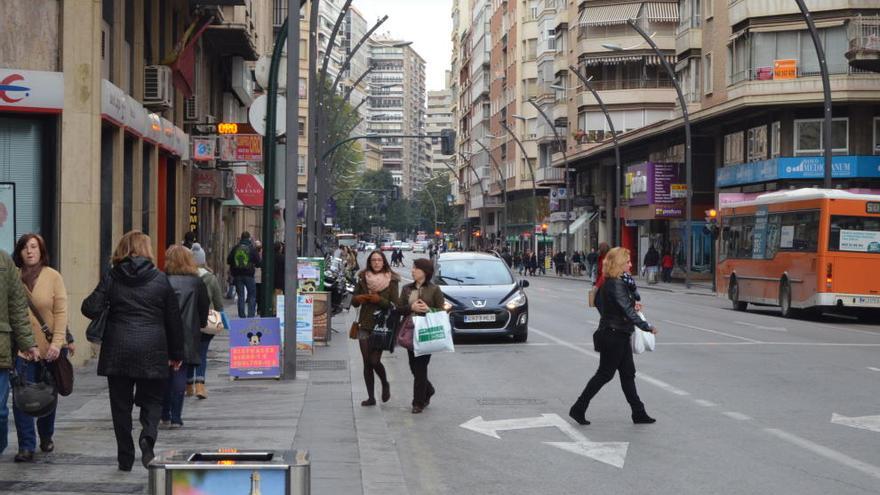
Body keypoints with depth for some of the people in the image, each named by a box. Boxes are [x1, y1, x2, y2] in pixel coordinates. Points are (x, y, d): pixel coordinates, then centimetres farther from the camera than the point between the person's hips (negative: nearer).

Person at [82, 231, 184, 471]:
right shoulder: (160, 279, 2)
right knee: (152, 400, 11)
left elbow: (91, 309, -7)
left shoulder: (111, 278, 1)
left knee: (121, 404, 10)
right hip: (152, 352, 0)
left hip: (118, 351, 0)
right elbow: (173, 319, 4)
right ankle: (148, 435, -17)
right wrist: (176, 353, 12)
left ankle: (125, 457, 12)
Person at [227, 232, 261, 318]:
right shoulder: (252, 248, -7)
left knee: (240, 296, 9)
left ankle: (241, 316, 8)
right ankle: (251, 315, -4)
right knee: (252, 296, 5)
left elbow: (228, 261, 6)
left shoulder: (235, 248, 1)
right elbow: (258, 262, -5)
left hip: (238, 275, 3)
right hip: (249, 275, -3)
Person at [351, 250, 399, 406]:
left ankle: (385, 384, 18)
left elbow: (394, 305, -5)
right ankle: (371, 397, 11)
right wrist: (359, 298, -10)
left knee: (374, 360, -11)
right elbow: (354, 302, 12)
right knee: (367, 362, 3)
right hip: (365, 325, 3)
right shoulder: (363, 279, 7)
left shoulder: (392, 281, -2)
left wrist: (379, 300, -19)